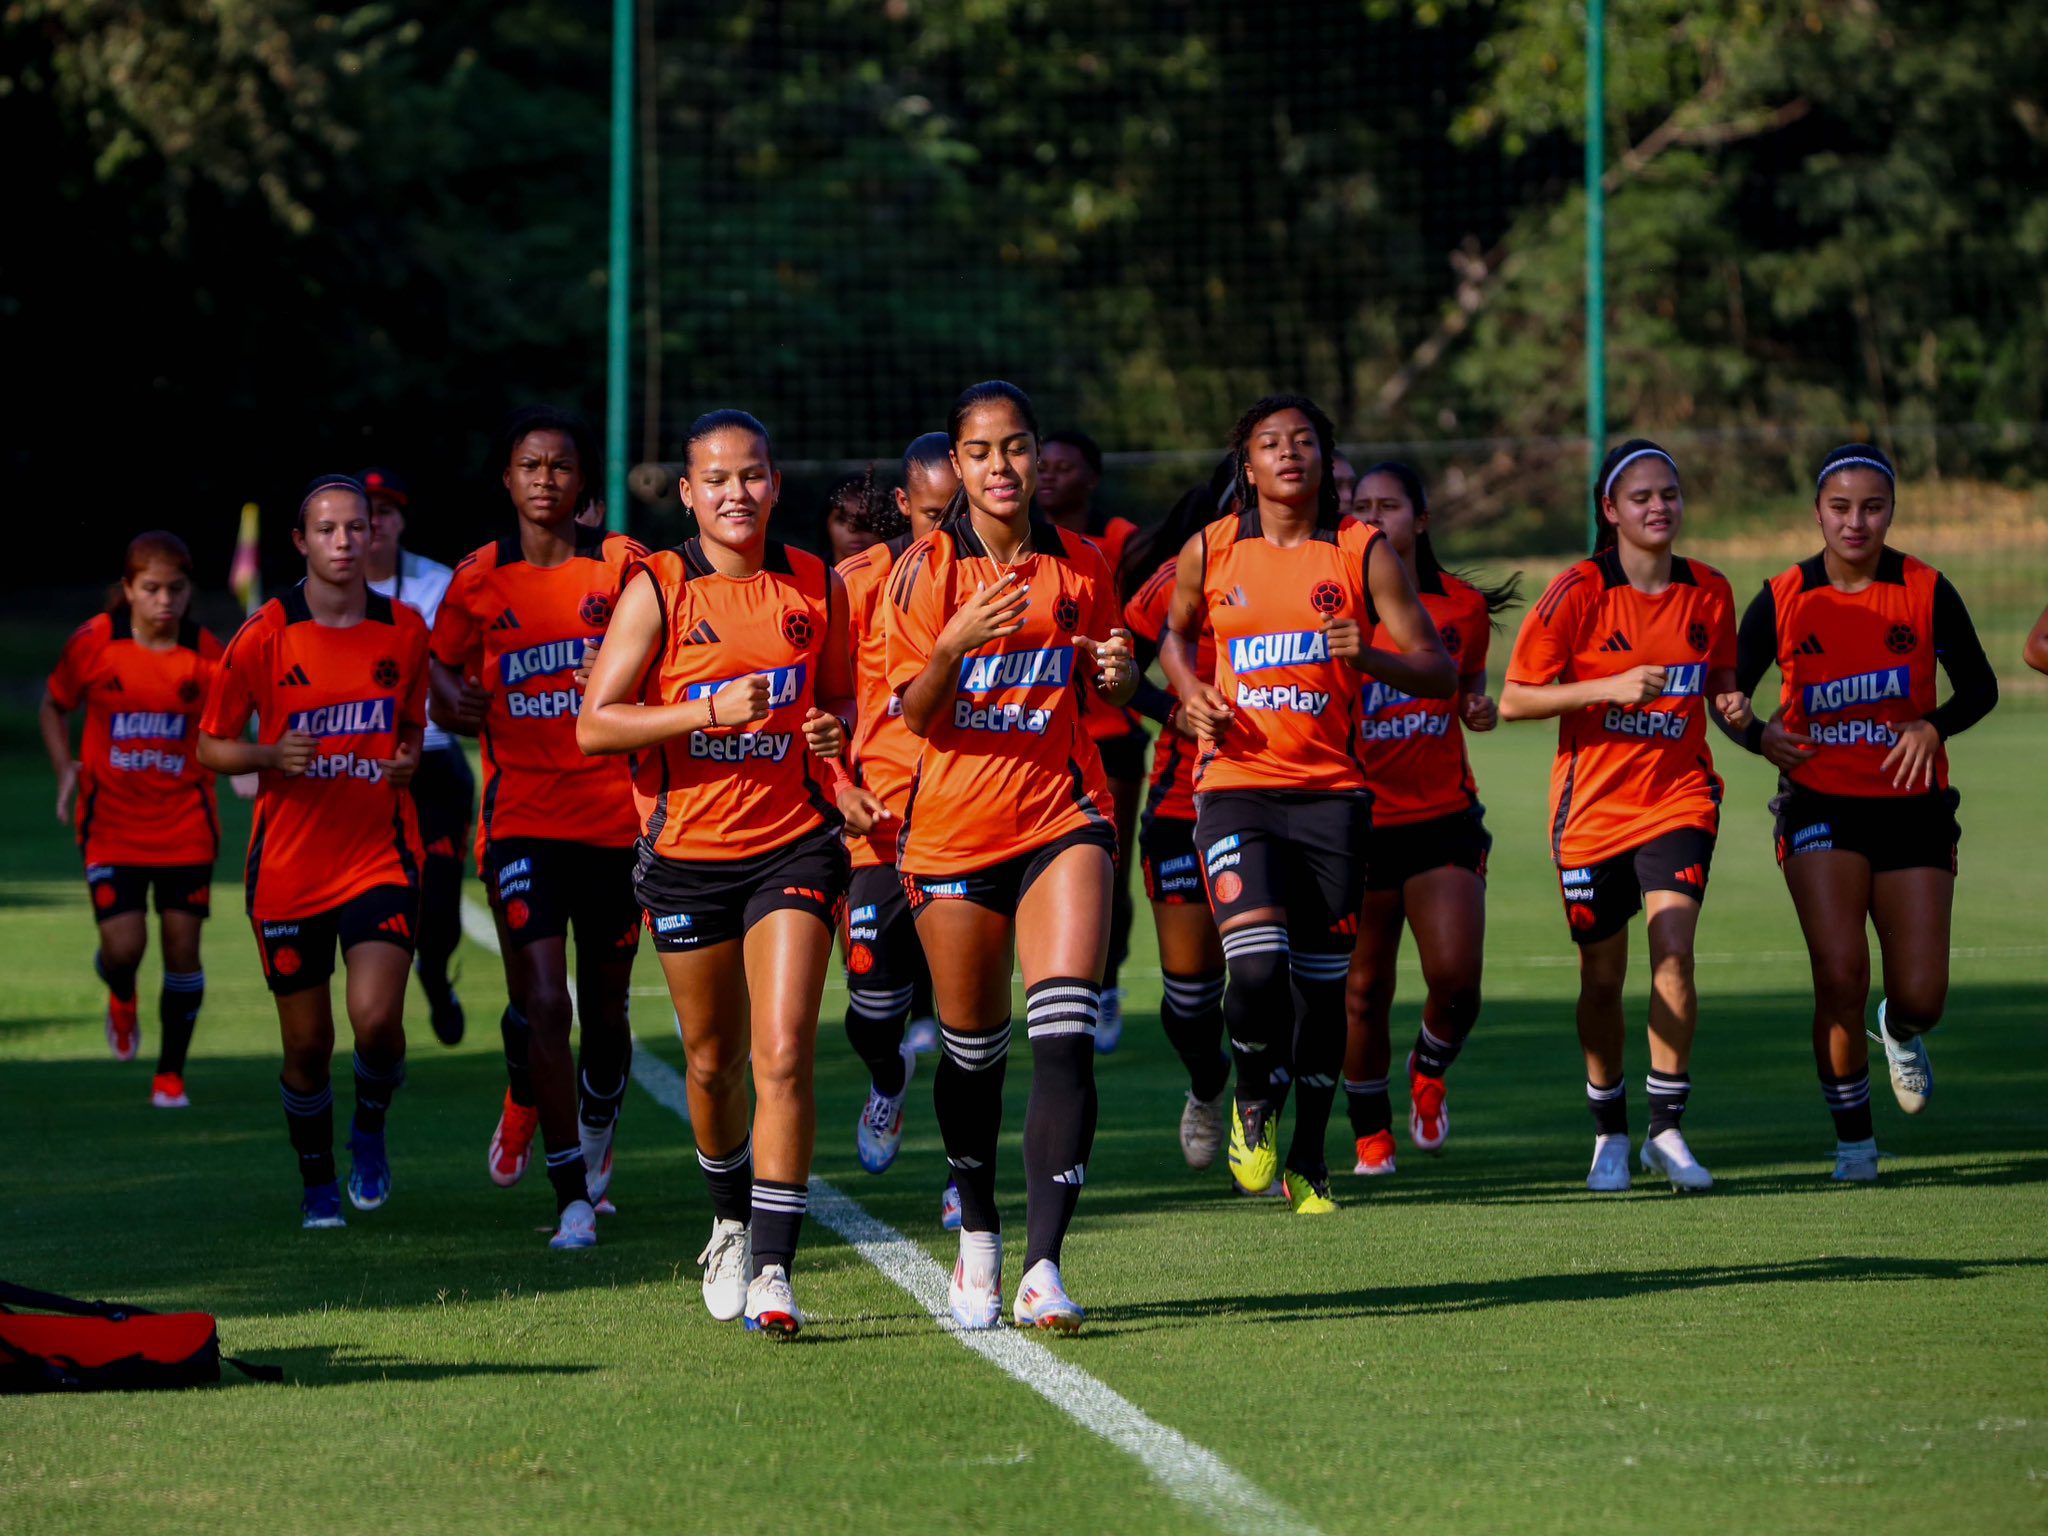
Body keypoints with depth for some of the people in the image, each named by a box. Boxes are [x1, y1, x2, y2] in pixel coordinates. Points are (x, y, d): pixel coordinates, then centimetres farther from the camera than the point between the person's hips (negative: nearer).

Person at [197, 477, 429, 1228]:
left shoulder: (404, 629, 2)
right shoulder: (264, 635, -5)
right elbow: (212, 746, 1)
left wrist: (407, 760, -5)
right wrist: (274, 756, -19)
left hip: (381, 856, 1)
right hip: (289, 865, -1)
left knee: (377, 1019, -18)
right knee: (307, 1044, 5)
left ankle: (371, 1128, 14)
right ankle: (318, 1182, 28)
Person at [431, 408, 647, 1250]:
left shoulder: (624, 566, 1)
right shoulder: (478, 580, 4)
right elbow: (443, 672, 17)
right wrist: (461, 703, -6)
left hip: (614, 813, 0)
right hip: (521, 816, 0)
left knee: (606, 1012, 8)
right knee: (542, 1004, -13)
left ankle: (594, 1129, 41)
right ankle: (573, 1198, -5)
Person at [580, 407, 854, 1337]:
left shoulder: (818, 589, 4)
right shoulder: (657, 590, -4)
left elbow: (843, 698, 18)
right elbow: (594, 726, -8)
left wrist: (837, 730, -6)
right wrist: (711, 709, -20)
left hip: (792, 844, 0)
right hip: (687, 851, 0)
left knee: (783, 1056, -14)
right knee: (713, 1060, 13)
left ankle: (772, 1268, -14)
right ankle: (731, 1220, 40)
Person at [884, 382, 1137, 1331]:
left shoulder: (1079, 566, 4)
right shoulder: (925, 570, -3)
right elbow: (918, 715, -8)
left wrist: (1120, 673, -7)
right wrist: (953, 645, -27)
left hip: (1062, 817, 0)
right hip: (954, 826, 0)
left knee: (1065, 1035, -16)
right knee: (972, 1047, 9)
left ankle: (1044, 1269, -19)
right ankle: (978, 1236, 33)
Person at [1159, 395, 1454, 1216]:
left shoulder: (1364, 553, 0)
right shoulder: (1210, 551, 4)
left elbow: (1439, 672, 1)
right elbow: (1177, 634, 23)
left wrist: (1368, 655, -19)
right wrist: (1193, 694, 3)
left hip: (1331, 790, 1)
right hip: (1237, 786, -1)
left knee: (1322, 982, 5)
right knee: (1257, 965, -19)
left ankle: (1309, 1158, 22)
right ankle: (1254, 1099, 11)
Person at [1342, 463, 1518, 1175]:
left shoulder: (1464, 606, 3)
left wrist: (1480, 709, -3)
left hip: (1444, 816, 1)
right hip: (1359, 818, -1)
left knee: (1456, 977, -11)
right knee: (1363, 989, 2)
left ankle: (1429, 1071, 22)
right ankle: (1371, 1132, 20)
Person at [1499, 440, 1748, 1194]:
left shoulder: (1709, 592, 1)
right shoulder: (1578, 593, -10)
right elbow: (1514, 699, -11)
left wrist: (1732, 703, -6)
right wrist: (1609, 687, -22)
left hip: (1678, 798, 1)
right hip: (1593, 801, -1)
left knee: (1674, 951, -17)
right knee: (1603, 975, 7)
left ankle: (1667, 1129, -6)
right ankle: (1609, 1131, 26)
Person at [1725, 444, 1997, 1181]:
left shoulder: (1926, 592, -3)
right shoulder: (1781, 600, -3)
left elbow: (1980, 686, 4)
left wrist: (1933, 726, -16)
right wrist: (1761, 735, -16)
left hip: (1912, 808, 1)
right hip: (1821, 808, -1)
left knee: (1920, 996, -4)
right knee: (1840, 976, -17)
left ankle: (1900, 1033, 36)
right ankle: (1853, 1135, 2)